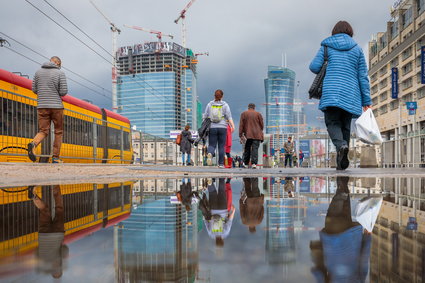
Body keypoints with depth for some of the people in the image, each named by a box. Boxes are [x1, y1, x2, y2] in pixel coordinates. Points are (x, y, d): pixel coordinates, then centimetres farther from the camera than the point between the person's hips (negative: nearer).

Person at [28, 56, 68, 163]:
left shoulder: (38, 72, 9)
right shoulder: (60, 73, -3)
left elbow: (34, 89, 10)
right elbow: (64, 92, -9)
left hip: (42, 106, 4)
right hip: (56, 106, -3)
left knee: (43, 131, 7)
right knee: (58, 132, 10)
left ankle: (33, 144, -26)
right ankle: (55, 158, 9)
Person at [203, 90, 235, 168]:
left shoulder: (209, 104, 6)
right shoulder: (225, 105, 3)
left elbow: (205, 116, 5)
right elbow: (229, 116, -7)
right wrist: (233, 126, -12)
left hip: (212, 127, 1)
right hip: (222, 127, 0)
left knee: (211, 145, 4)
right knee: (221, 146, 8)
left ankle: (210, 154, -30)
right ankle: (221, 164, 9)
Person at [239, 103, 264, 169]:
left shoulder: (243, 114, 7)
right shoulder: (258, 114, 6)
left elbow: (241, 125, 1)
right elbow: (262, 125, 8)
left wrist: (240, 134, 1)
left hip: (248, 134, 1)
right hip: (257, 135, -1)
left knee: (247, 149, 11)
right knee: (255, 149, -4)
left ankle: (245, 163, 13)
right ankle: (254, 163, -15)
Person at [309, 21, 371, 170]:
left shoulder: (326, 46, 8)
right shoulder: (357, 49, 12)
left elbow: (314, 67, 0)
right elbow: (363, 76, 8)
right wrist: (366, 100, 9)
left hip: (331, 92, -2)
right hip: (350, 94, 2)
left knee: (332, 123, 1)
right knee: (345, 126, 9)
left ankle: (341, 145, -30)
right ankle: (341, 163, 8)